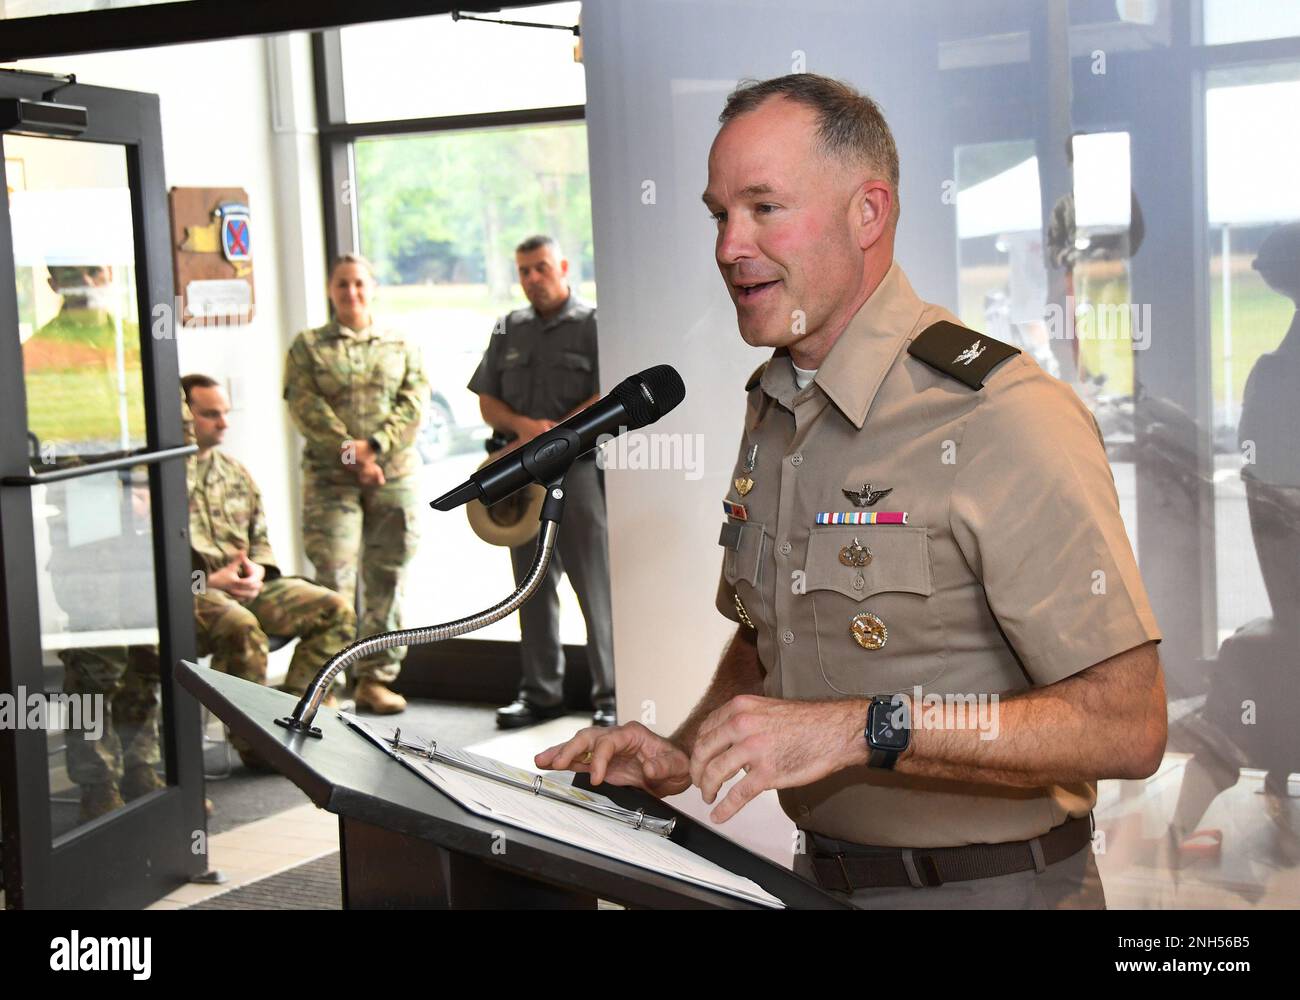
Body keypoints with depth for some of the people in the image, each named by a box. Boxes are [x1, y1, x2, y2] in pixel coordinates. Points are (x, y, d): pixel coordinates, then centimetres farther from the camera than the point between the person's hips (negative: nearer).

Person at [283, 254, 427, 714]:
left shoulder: (401, 346, 14)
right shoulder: (308, 346, 8)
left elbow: (413, 402, 2)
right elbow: (305, 405, -3)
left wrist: (375, 445, -13)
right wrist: (347, 451, -15)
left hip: (394, 474, 2)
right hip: (330, 478, -2)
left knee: (387, 579, 4)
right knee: (334, 580, -9)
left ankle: (376, 678, 11)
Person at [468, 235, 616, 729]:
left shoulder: (593, 324, -1)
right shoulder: (509, 330, 15)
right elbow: (488, 403, 12)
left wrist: (550, 438, -16)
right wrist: (525, 426, -9)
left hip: (578, 470, -5)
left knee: (595, 587, -4)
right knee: (534, 587, 10)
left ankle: (610, 694, 2)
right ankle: (541, 692, 19)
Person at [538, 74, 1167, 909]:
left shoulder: (1003, 420, -18)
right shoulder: (773, 409, 9)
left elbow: (1128, 725, -22)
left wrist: (863, 728, -27)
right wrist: (689, 754, 3)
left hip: (986, 887, -5)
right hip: (822, 875, 5)